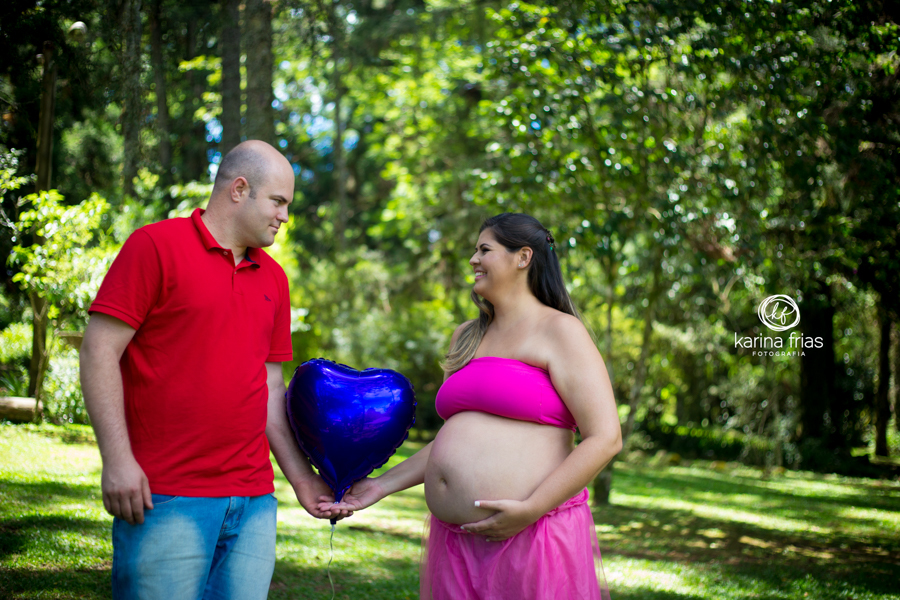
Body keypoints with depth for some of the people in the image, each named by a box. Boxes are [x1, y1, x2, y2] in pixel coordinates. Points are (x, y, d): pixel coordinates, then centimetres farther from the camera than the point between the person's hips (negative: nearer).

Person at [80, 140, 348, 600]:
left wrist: (301, 478, 14)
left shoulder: (273, 278, 17)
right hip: (165, 499, -6)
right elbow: (99, 351, -7)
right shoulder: (156, 246, -2)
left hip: (253, 502, 6)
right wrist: (117, 458, -14)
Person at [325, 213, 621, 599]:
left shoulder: (558, 330, -3)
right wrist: (383, 485, 15)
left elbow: (605, 438, -12)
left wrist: (530, 510, -17)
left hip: (533, 538, -6)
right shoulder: (465, 338, 19)